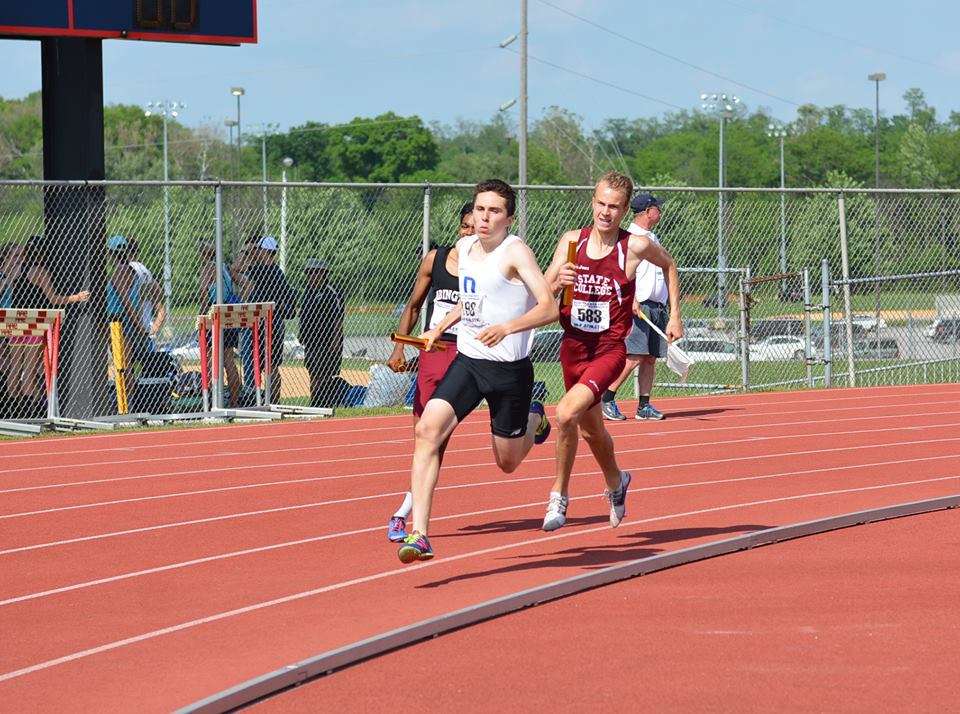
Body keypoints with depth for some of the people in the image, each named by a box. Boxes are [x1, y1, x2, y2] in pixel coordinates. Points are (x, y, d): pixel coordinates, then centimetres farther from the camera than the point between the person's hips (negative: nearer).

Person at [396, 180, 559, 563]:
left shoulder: (515, 252, -13)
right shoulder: (464, 247, 8)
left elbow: (549, 307, -20)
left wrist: (506, 328, -33)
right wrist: (440, 327, 22)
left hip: (509, 369, -5)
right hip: (467, 360, 5)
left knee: (507, 462, 10)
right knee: (427, 430, -19)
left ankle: (533, 419, 47)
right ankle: (419, 535, -21)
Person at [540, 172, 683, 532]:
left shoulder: (636, 246, -10)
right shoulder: (571, 240, -2)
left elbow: (669, 264, 12)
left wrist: (675, 316, 12)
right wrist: (557, 283, -25)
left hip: (609, 351, -5)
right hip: (573, 349, 5)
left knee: (567, 413, -26)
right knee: (590, 429, 21)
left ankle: (559, 495, -9)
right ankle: (616, 482, 51)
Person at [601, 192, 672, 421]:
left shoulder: (652, 239, 21)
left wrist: (664, 306, 21)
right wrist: (632, 300, -25)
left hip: (657, 307, 9)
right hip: (638, 307, -9)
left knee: (650, 358, 6)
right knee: (634, 357, -14)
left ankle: (644, 406, 8)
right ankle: (606, 400, -8)